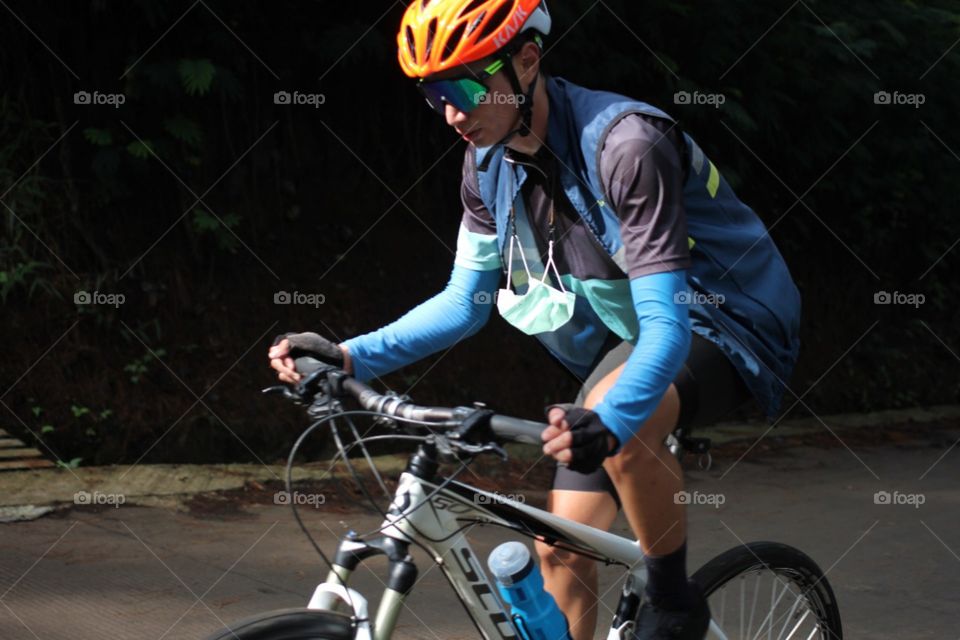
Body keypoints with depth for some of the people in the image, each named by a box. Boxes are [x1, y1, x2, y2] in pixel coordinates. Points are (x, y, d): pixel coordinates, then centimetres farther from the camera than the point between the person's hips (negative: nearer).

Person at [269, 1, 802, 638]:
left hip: (723, 323, -8)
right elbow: (465, 300, 3)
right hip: (625, 345, 8)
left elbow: (666, 322, -36)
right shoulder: (490, 163, -6)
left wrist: (608, 421, -54)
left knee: (624, 424, -38)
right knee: (560, 551, 2)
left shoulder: (626, 145, -30)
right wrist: (347, 357, -11)